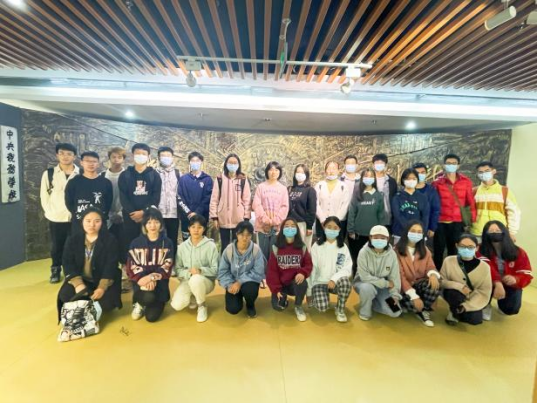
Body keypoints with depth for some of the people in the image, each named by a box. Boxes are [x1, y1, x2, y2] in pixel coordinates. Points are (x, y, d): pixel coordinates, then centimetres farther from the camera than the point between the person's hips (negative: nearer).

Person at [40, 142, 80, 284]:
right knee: (56, 246, 13)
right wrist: (51, 212, -2)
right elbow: (44, 196, 4)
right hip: (55, 219, 1)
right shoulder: (49, 173, 2)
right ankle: (55, 271, 33)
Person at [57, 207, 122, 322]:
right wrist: (78, 283, -22)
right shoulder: (73, 240, 2)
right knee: (65, 295, -25)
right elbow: (68, 264, -6)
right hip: (80, 279, 3)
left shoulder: (110, 240, -9)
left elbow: (111, 266, -15)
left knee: (107, 303, -26)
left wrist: (102, 288, -27)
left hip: (104, 280, -3)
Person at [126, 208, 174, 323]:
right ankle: (139, 304, 6)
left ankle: (158, 304, 23)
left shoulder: (167, 243, 1)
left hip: (159, 282, 0)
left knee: (152, 317, -13)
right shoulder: (136, 243, 3)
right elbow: (132, 267, -3)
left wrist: (152, 277, -21)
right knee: (148, 297, -32)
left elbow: (167, 267, -5)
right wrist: (142, 279, -20)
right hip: (141, 280, 1)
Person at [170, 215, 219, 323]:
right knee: (177, 305, -22)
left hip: (206, 281, -3)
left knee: (196, 279, -38)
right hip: (187, 281, 3)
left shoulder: (211, 246, -9)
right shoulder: (182, 246, 0)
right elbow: (177, 269, -1)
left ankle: (202, 306, -8)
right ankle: (193, 299, 15)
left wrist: (200, 270, -26)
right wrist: (188, 273, -21)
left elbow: (215, 270, -9)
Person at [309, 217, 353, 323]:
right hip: (320, 282, -1)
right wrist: (309, 291, -4)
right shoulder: (317, 246, -2)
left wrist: (334, 279, -25)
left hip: (336, 282, 1)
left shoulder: (343, 247, 0)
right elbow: (312, 268, -3)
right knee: (322, 307, -25)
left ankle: (340, 310, -7)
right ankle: (315, 296, 12)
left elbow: (347, 268, -8)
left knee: (345, 281, -33)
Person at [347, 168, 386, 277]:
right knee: (356, 259, 9)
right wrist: (351, 231, -6)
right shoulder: (357, 194, 0)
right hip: (358, 233, -1)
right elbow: (351, 213, -3)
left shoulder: (379, 196, 3)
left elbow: (381, 215, 3)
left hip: (373, 234, 1)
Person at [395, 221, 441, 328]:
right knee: (414, 303, -33)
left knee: (435, 282, -28)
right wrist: (414, 296, -24)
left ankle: (425, 310, -6)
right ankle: (421, 311, 6)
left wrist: (433, 274, -29)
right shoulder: (397, 250, -10)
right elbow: (400, 276, -15)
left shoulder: (425, 251, 8)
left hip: (420, 284, 4)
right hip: (404, 287, -4)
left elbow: (430, 266, -2)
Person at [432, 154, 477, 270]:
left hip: (458, 223, 1)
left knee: (455, 253, 10)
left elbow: (471, 202, 6)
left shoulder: (466, 182, 5)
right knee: (438, 252, 7)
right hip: (440, 223, -1)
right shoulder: (437, 183, 0)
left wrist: (472, 221, 4)